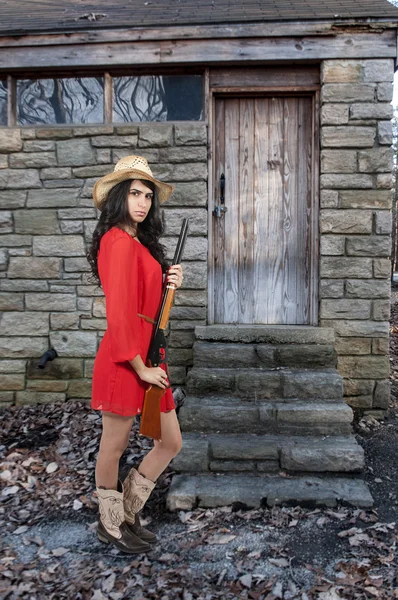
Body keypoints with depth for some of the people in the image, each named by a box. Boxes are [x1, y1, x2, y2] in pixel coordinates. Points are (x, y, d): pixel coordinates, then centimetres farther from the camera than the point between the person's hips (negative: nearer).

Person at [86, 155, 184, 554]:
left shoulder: (139, 242, 15)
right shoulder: (120, 242, -15)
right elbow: (119, 313, -20)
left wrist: (169, 282, 2)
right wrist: (139, 367, -16)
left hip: (147, 357, 10)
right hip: (124, 360, -9)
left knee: (171, 442, 14)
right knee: (115, 444, 11)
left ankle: (127, 512, 34)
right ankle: (111, 525, 34)